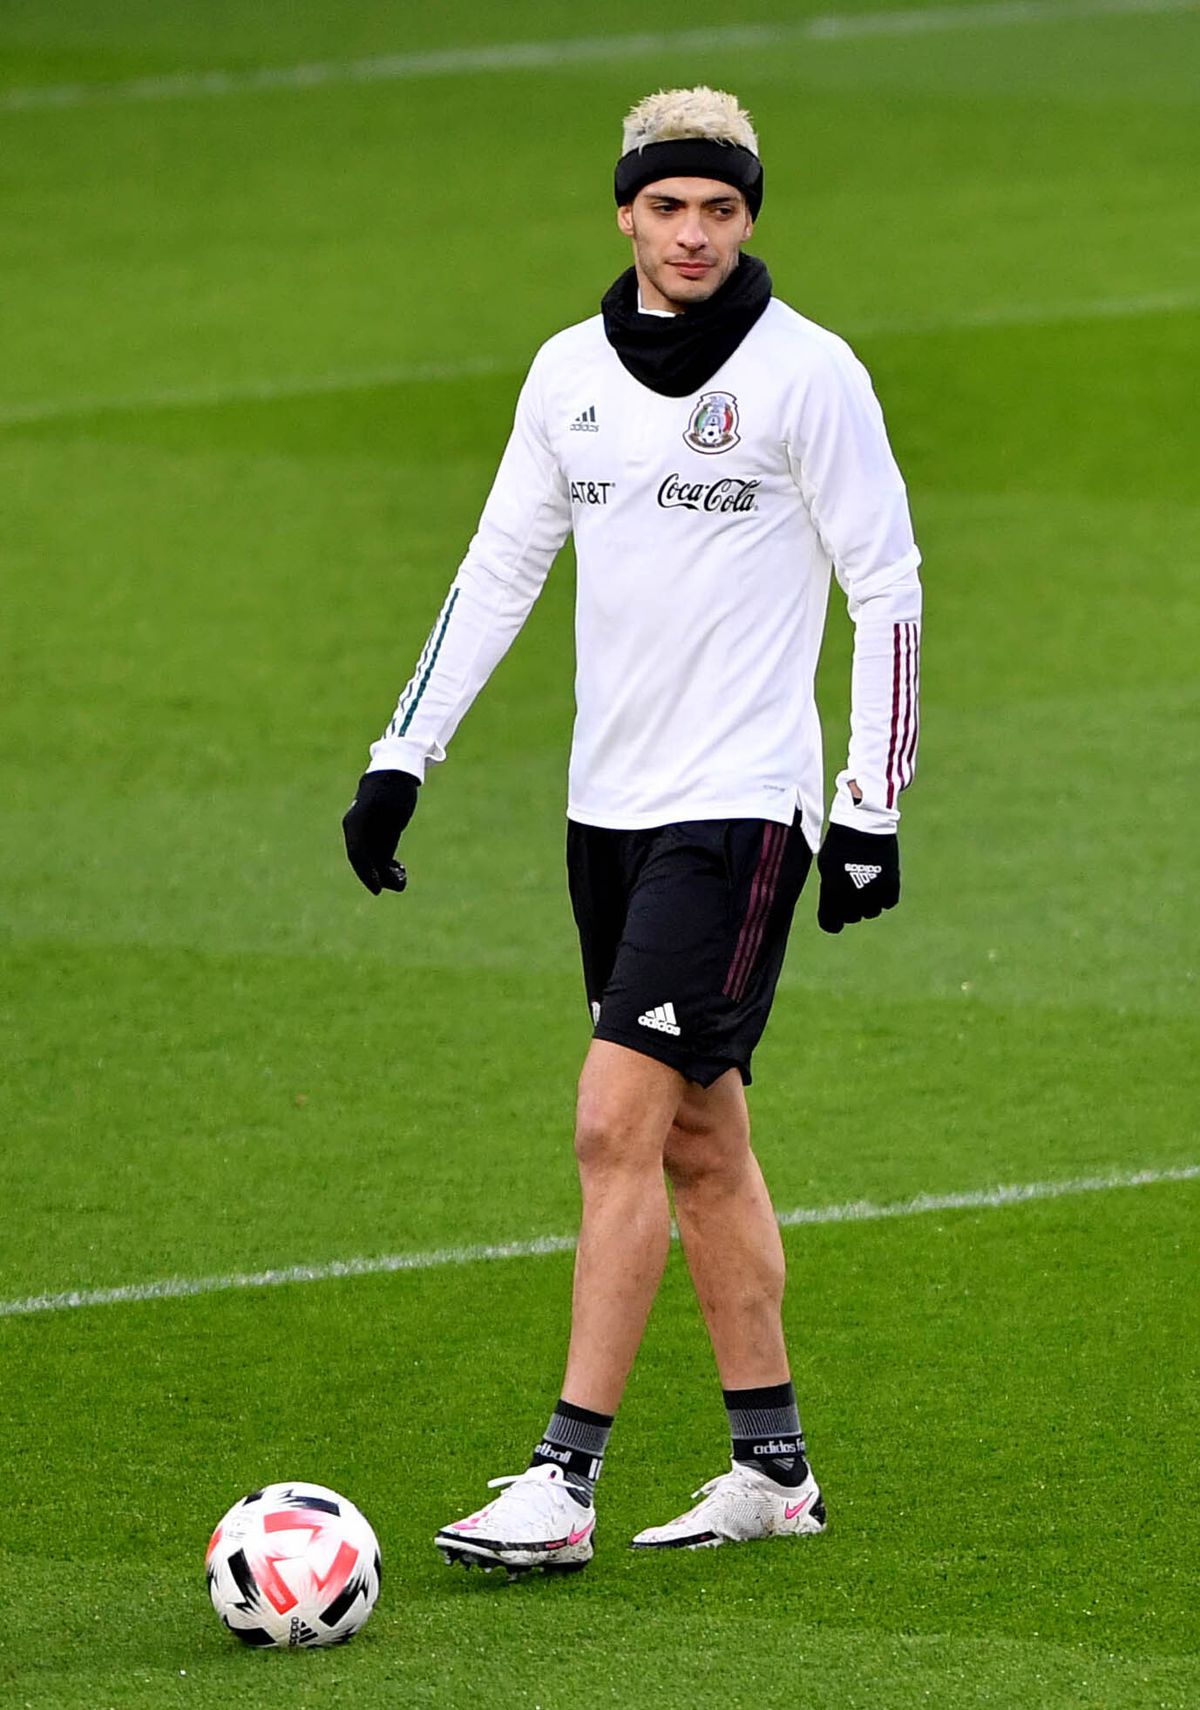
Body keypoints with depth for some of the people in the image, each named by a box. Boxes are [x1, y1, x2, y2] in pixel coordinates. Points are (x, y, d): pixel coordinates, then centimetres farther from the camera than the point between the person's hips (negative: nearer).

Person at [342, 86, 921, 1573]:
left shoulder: (807, 374, -8)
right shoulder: (570, 372, 8)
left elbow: (887, 588, -5)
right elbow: (498, 568, 15)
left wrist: (872, 812, -8)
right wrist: (401, 759, 10)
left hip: (739, 807, -6)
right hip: (608, 806, 6)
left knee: (618, 1125, -14)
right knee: (701, 1139, 11)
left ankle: (564, 1484, -13)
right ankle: (773, 1471, 20)